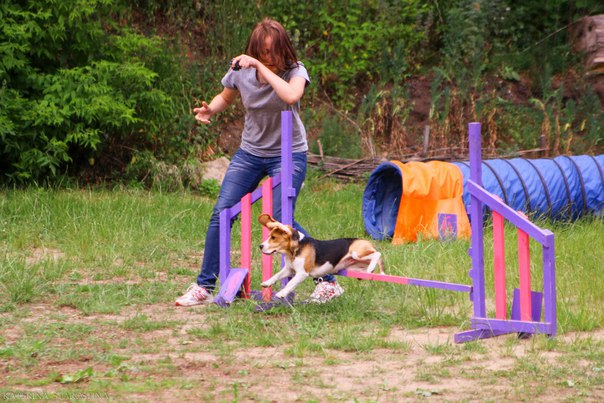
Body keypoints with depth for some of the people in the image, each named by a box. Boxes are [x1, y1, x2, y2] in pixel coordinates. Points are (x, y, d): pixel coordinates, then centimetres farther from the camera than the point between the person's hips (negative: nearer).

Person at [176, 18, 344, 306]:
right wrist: (210, 110, -8)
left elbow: (291, 96, -39)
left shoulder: (295, 70, -16)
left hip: (288, 154, -4)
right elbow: (226, 98, 14)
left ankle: (328, 282, -7)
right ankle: (205, 287, 6)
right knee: (221, 213, -4)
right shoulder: (240, 71, -6)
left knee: (280, 220, -18)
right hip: (250, 153, 4)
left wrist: (261, 66, -36)